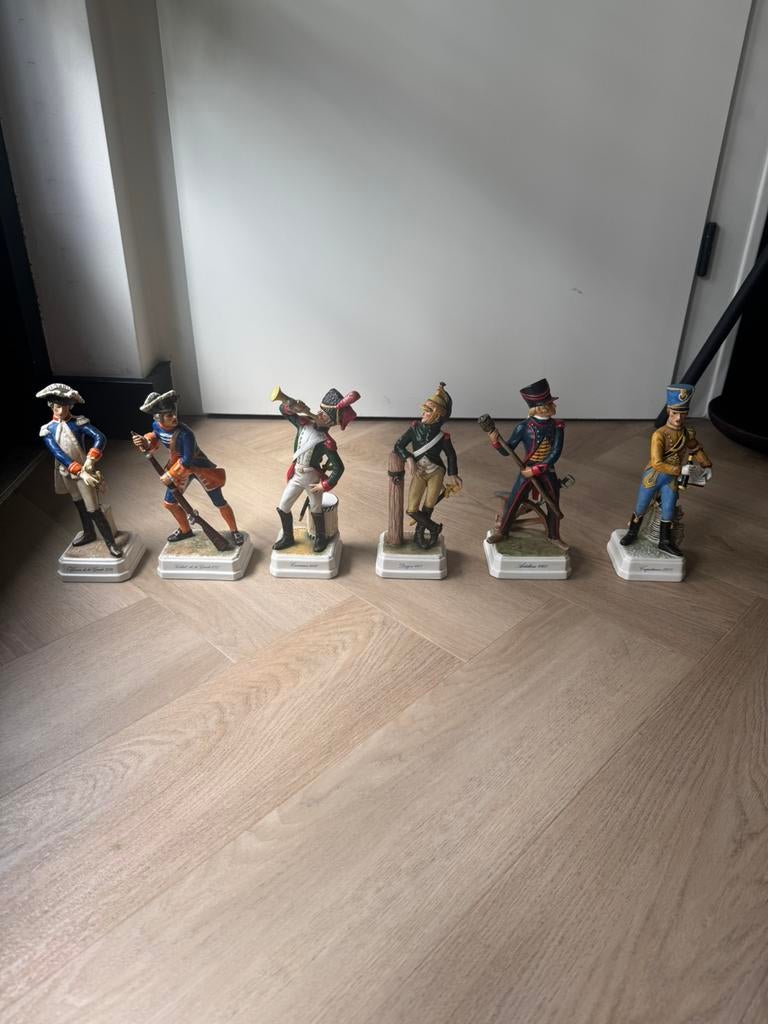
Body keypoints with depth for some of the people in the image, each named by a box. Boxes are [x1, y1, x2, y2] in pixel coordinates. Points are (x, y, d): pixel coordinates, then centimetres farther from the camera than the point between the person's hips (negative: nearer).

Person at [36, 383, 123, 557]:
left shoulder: (79, 422, -12)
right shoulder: (47, 430, -5)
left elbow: (100, 438, -25)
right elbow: (58, 454, -15)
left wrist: (90, 460, -37)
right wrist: (79, 472, -25)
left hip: (84, 471, -4)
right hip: (66, 473, 4)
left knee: (93, 509, -6)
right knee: (79, 504, 23)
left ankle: (111, 542, 5)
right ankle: (88, 533, 43)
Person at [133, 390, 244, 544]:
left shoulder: (185, 433, -36)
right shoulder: (156, 426, -16)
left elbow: (187, 461, -30)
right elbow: (154, 438, 8)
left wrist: (170, 476, -21)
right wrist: (145, 443, -14)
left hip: (200, 468, -7)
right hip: (178, 467, 7)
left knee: (220, 502, 4)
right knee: (169, 503, 16)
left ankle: (234, 531, 26)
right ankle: (185, 530, 41)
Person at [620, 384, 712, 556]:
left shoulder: (688, 433, -4)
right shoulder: (659, 435, -22)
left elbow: (696, 449, 18)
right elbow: (657, 463, -26)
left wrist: (707, 466, 17)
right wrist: (680, 470, -24)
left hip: (671, 479, 4)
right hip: (653, 476, -4)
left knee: (668, 510, 6)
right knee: (641, 508, 8)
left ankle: (665, 542, 23)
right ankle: (632, 533, 31)